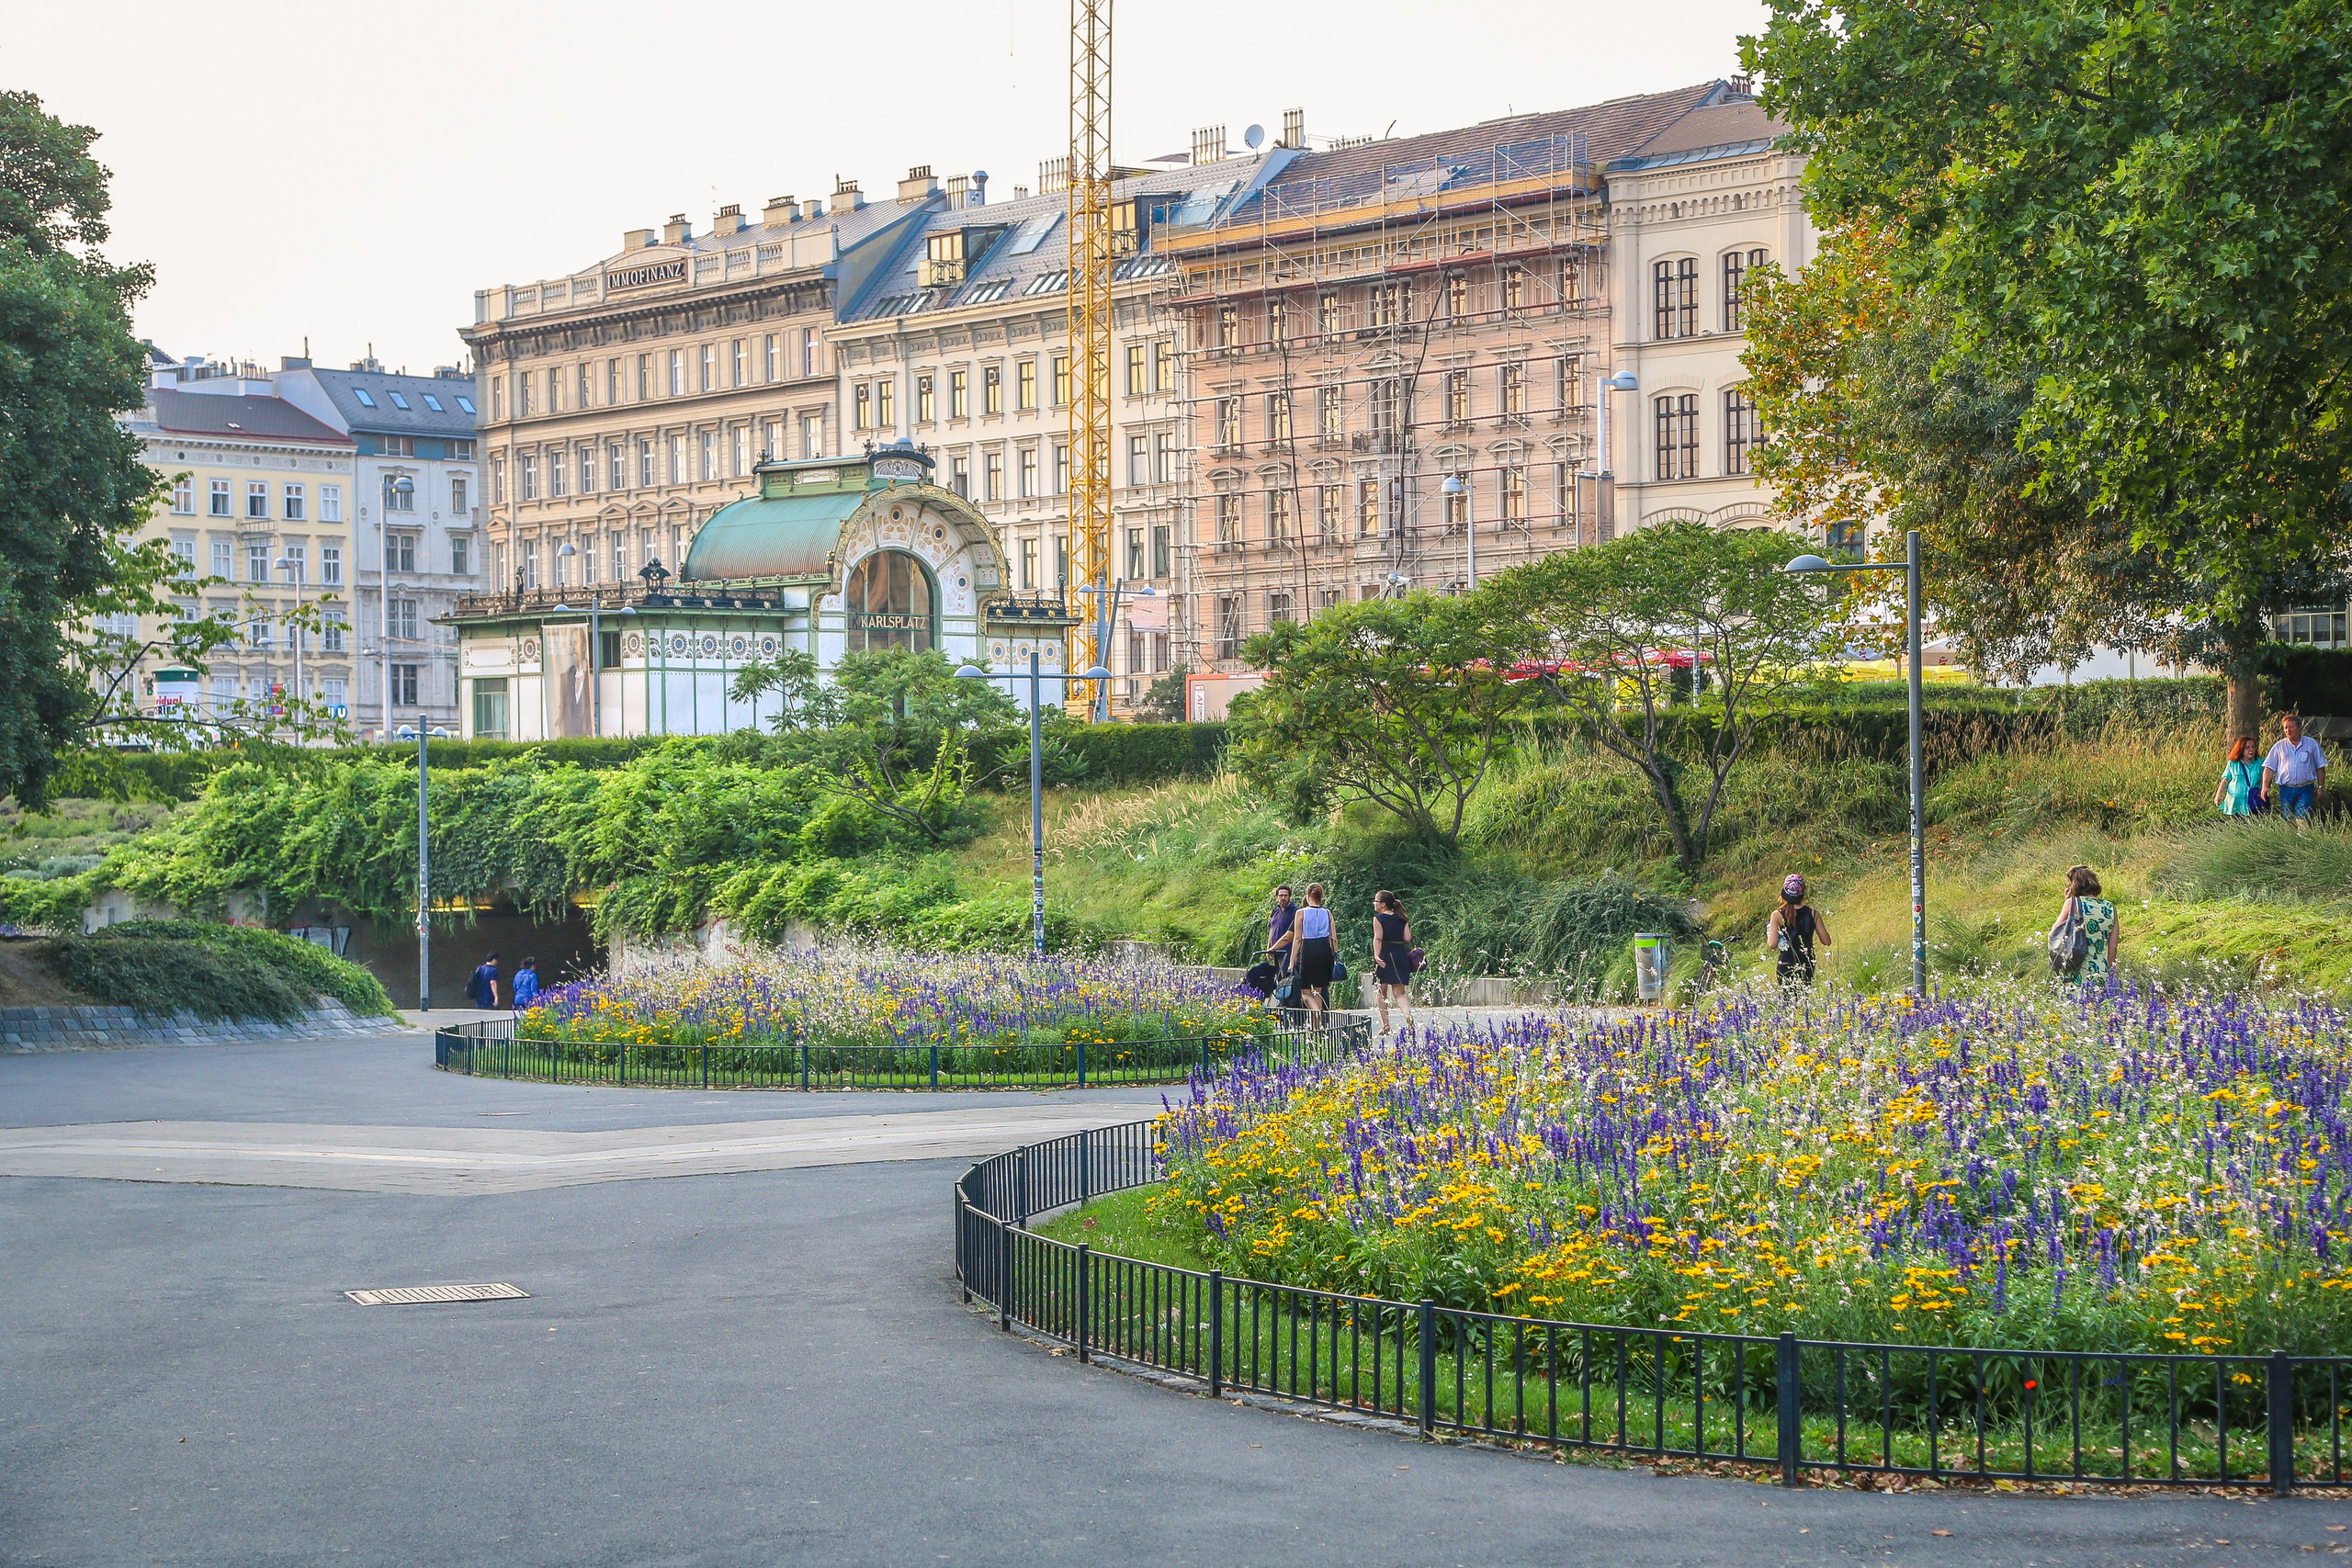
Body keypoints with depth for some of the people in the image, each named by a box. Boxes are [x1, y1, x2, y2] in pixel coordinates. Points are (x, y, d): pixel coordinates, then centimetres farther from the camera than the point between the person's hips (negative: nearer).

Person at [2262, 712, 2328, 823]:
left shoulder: (2312, 744, 8)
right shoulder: (2279, 746, 9)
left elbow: (2320, 767, 13)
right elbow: (2269, 768, 6)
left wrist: (2320, 787, 8)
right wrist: (2265, 786, -6)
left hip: (2305, 789, -2)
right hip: (2286, 789, 2)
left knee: (2302, 819, -16)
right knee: (2287, 821, 2)